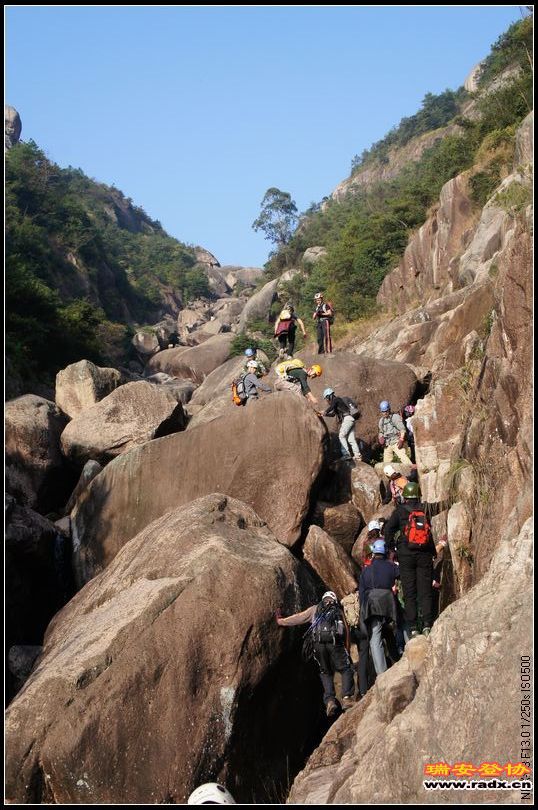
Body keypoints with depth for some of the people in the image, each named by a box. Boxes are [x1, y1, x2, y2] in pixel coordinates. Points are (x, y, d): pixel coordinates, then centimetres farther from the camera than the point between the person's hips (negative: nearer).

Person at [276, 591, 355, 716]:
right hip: (336, 643, -1)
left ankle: (330, 700, -3)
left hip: (319, 644, 1)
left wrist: (281, 621, 39)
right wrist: (346, 649, 19)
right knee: (346, 670, 9)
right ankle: (347, 697, -9)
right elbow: (346, 631, 17)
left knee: (326, 673, 14)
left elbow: (298, 618, 26)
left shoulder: (315, 609, 24)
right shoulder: (339, 612, 24)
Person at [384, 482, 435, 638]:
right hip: (425, 555, 1)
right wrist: (433, 552, 14)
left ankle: (413, 628, -2)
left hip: (406, 555, -1)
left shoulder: (400, 511, 1)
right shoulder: (426, 509, 6)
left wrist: (392, 547, 8)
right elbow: (434, 530, 7)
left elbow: (388, 529, -3)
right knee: (425, 591, 3)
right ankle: (427, 626, -8)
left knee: (409, 593, 3)